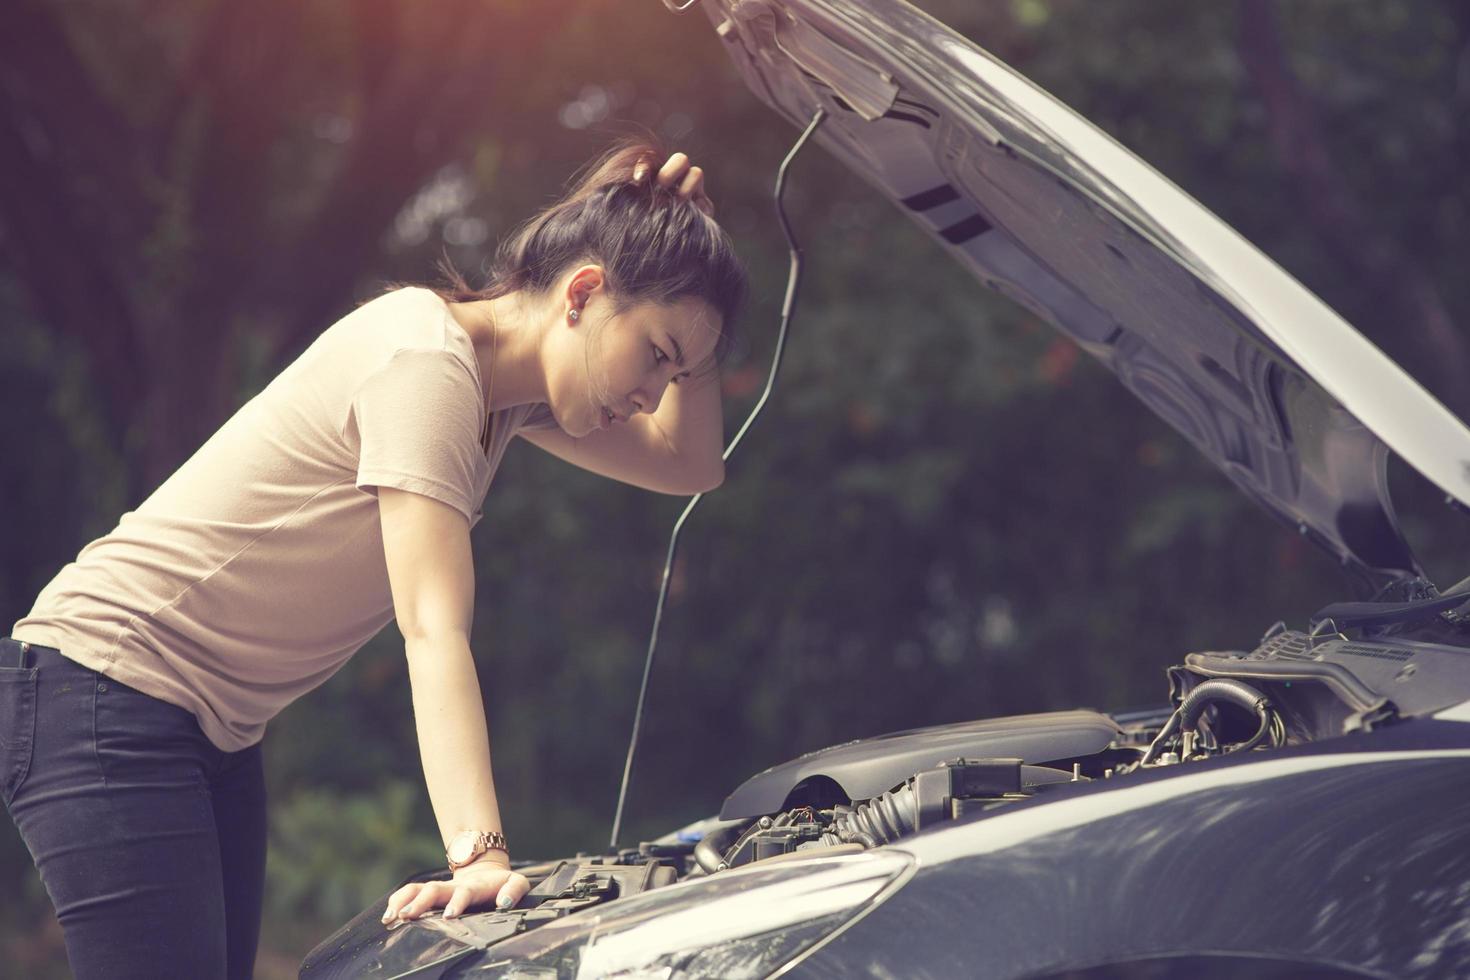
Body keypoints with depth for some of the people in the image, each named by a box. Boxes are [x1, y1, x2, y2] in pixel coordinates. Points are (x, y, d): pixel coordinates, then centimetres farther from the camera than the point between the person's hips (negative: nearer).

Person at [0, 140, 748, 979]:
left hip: (215, 732, 10)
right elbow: (434, 632, -29)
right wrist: (481, 852, -37)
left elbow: (690, 464, 14)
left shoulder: (506, 389, 7)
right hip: (108, 689, -10)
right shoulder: (425, 358, -21)